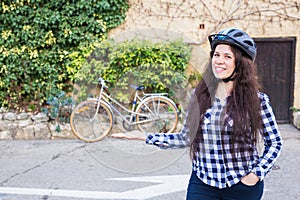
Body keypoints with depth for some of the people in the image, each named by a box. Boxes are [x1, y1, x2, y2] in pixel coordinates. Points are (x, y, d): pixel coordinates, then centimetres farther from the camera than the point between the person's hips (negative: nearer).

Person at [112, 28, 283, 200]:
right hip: (202, 184, 2)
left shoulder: (257, 100, -7)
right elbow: (186, 138, 7)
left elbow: (275, 143, 3)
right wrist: (144, 137, 1)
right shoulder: (199, 95, 1)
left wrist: (257, 174, -8)